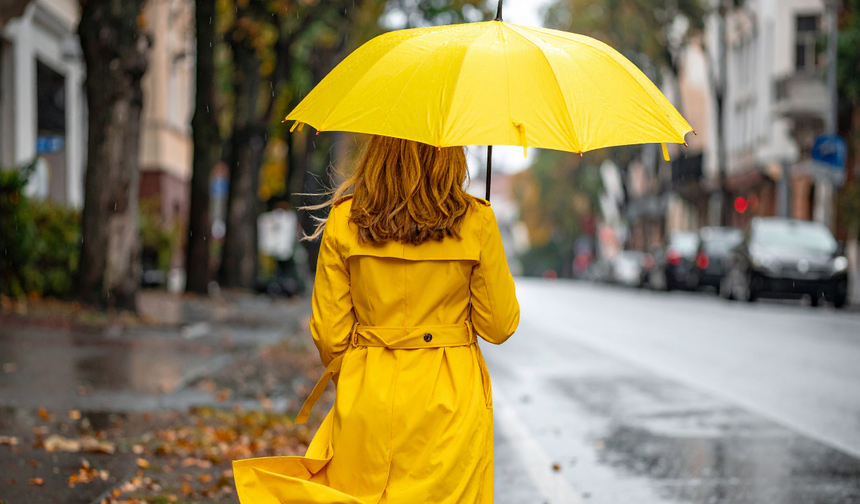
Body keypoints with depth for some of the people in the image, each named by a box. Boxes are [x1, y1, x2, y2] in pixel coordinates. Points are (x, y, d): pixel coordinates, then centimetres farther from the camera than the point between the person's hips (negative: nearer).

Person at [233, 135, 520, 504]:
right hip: (451, 401, -1)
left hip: (367, 401, 1)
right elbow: (498, 326, -1)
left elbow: (329, 334, 1)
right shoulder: (475, 221, -7)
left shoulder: (345, 220, -3)